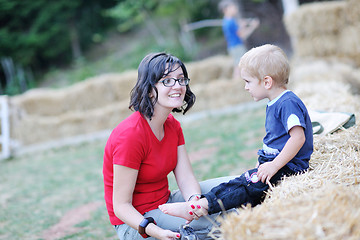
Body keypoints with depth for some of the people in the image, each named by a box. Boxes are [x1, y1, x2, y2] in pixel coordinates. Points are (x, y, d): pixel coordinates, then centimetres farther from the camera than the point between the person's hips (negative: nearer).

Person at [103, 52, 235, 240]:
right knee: (214, 223, -27)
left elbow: (186, 178, -5)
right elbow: (121, 206, -23)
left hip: (165, 203, 8)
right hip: (135, 222, -8)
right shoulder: (130, 135, -25)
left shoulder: (173, 125, 2)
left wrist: (195, 201, -28)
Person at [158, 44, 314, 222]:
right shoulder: (273, 105, 18)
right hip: (273, 163, 10)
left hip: (288, 167, -10)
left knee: (246, 184, -23)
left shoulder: (288, 103, -15)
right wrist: (262, 163, 17)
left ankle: (199, 207, -32)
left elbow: (298, 138, -25)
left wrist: (274, 165, -27)